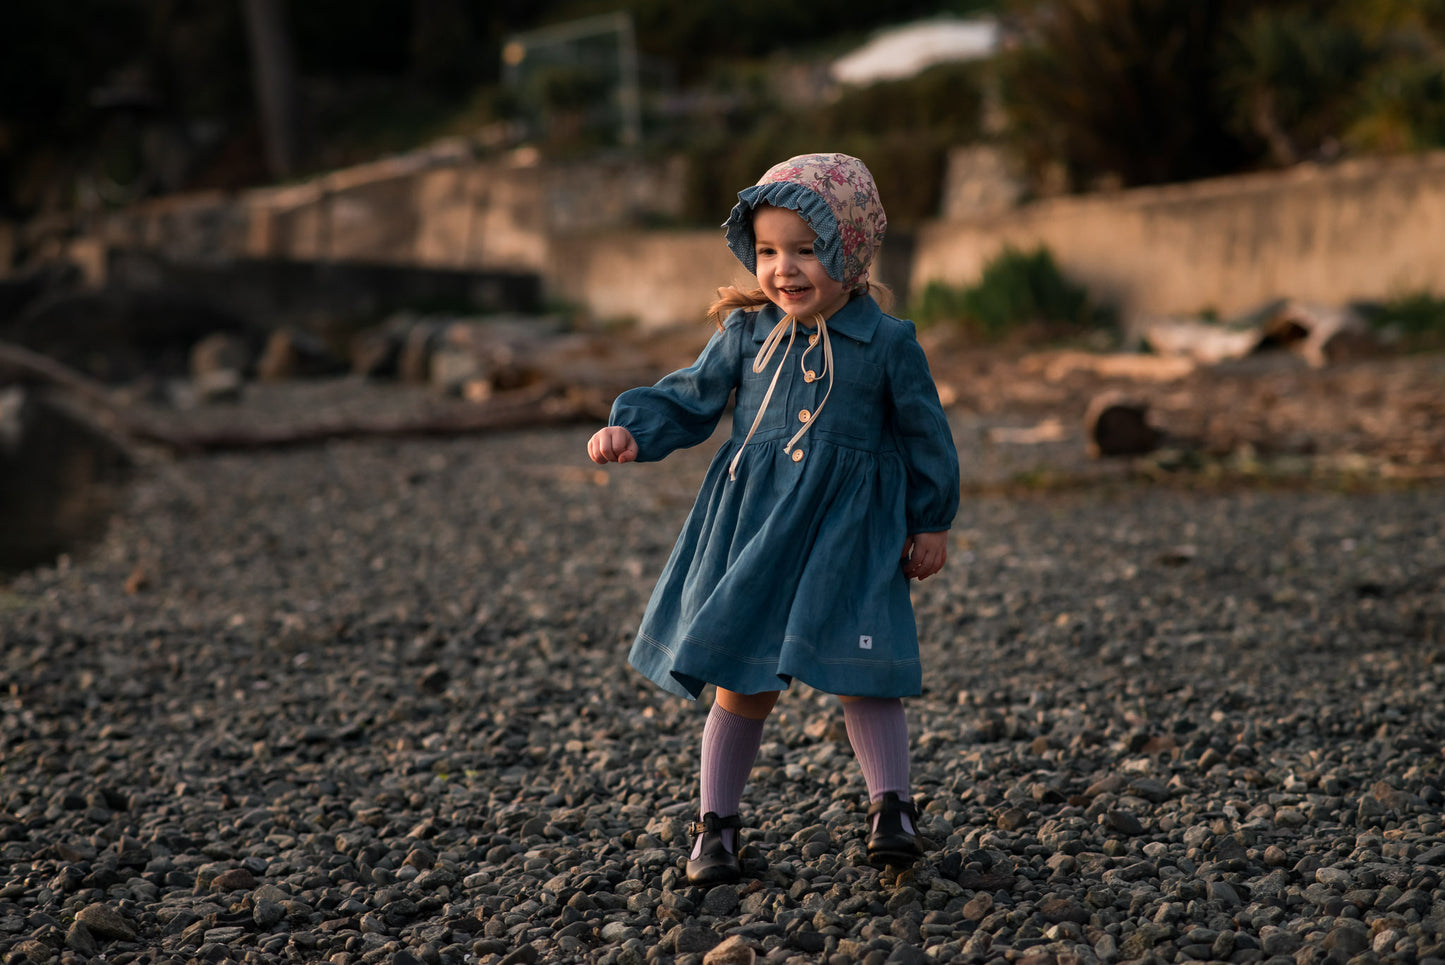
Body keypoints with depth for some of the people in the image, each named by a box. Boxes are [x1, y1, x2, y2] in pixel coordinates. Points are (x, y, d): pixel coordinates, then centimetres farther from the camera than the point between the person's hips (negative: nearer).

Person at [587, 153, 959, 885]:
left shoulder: (888, 344, -5)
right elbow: (690, 399, 6)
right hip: (753, 533, 2)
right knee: (740, 681, 7)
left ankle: (891, 808, 9)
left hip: (847, 538, -2)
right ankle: (716, 822, 18)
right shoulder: (745, 333, 1)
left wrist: (932, 523, 6)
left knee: (862, 677, -6)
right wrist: (631, 428, -12)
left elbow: (925, 436, 3)